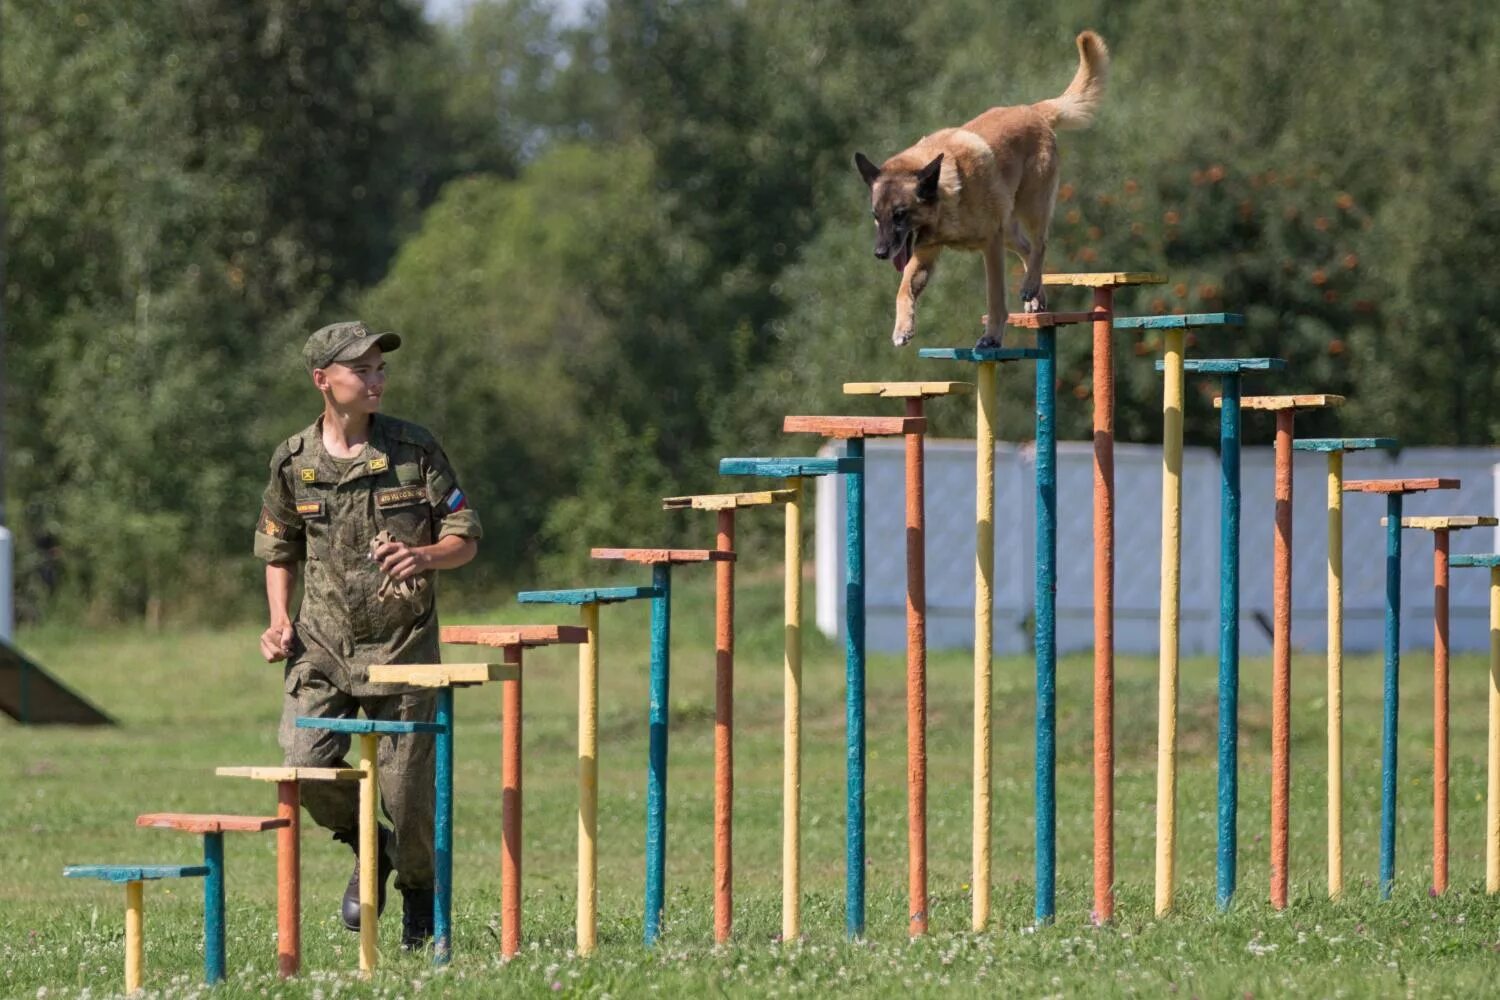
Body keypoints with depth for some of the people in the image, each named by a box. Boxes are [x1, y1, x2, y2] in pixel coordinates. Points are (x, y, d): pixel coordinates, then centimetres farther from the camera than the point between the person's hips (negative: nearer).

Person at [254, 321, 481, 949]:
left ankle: (419, 894, 27)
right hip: (322, 644, 1)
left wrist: (423, 556, -21)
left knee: (406, 790, -1)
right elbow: (278, 549, 17)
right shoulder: (293, 462, 2)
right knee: (307, 767, -17)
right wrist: (279, 621, 2)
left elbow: (465, 540, 1)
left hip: (403, 643, -1)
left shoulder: (415, 450, -2)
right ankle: (367, 845, 15)